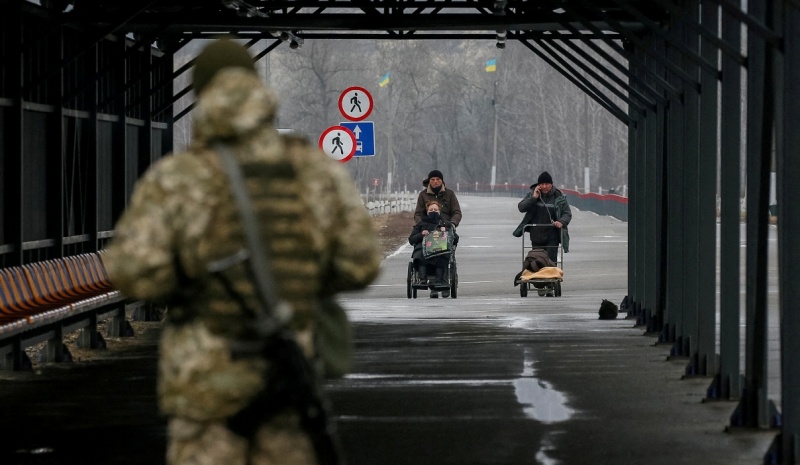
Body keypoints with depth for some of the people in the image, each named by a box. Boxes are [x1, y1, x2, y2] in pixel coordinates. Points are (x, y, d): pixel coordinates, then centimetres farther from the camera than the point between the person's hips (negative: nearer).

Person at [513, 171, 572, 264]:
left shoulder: (558, 197, -2)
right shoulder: (532, 194, 2)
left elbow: (567, 214, 1)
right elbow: (521, 207, -5)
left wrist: (561, 222, -21)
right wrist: (534, 198, -16)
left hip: (552, 237, -2)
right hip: (536, 235, 3)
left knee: (551, 260, -10)